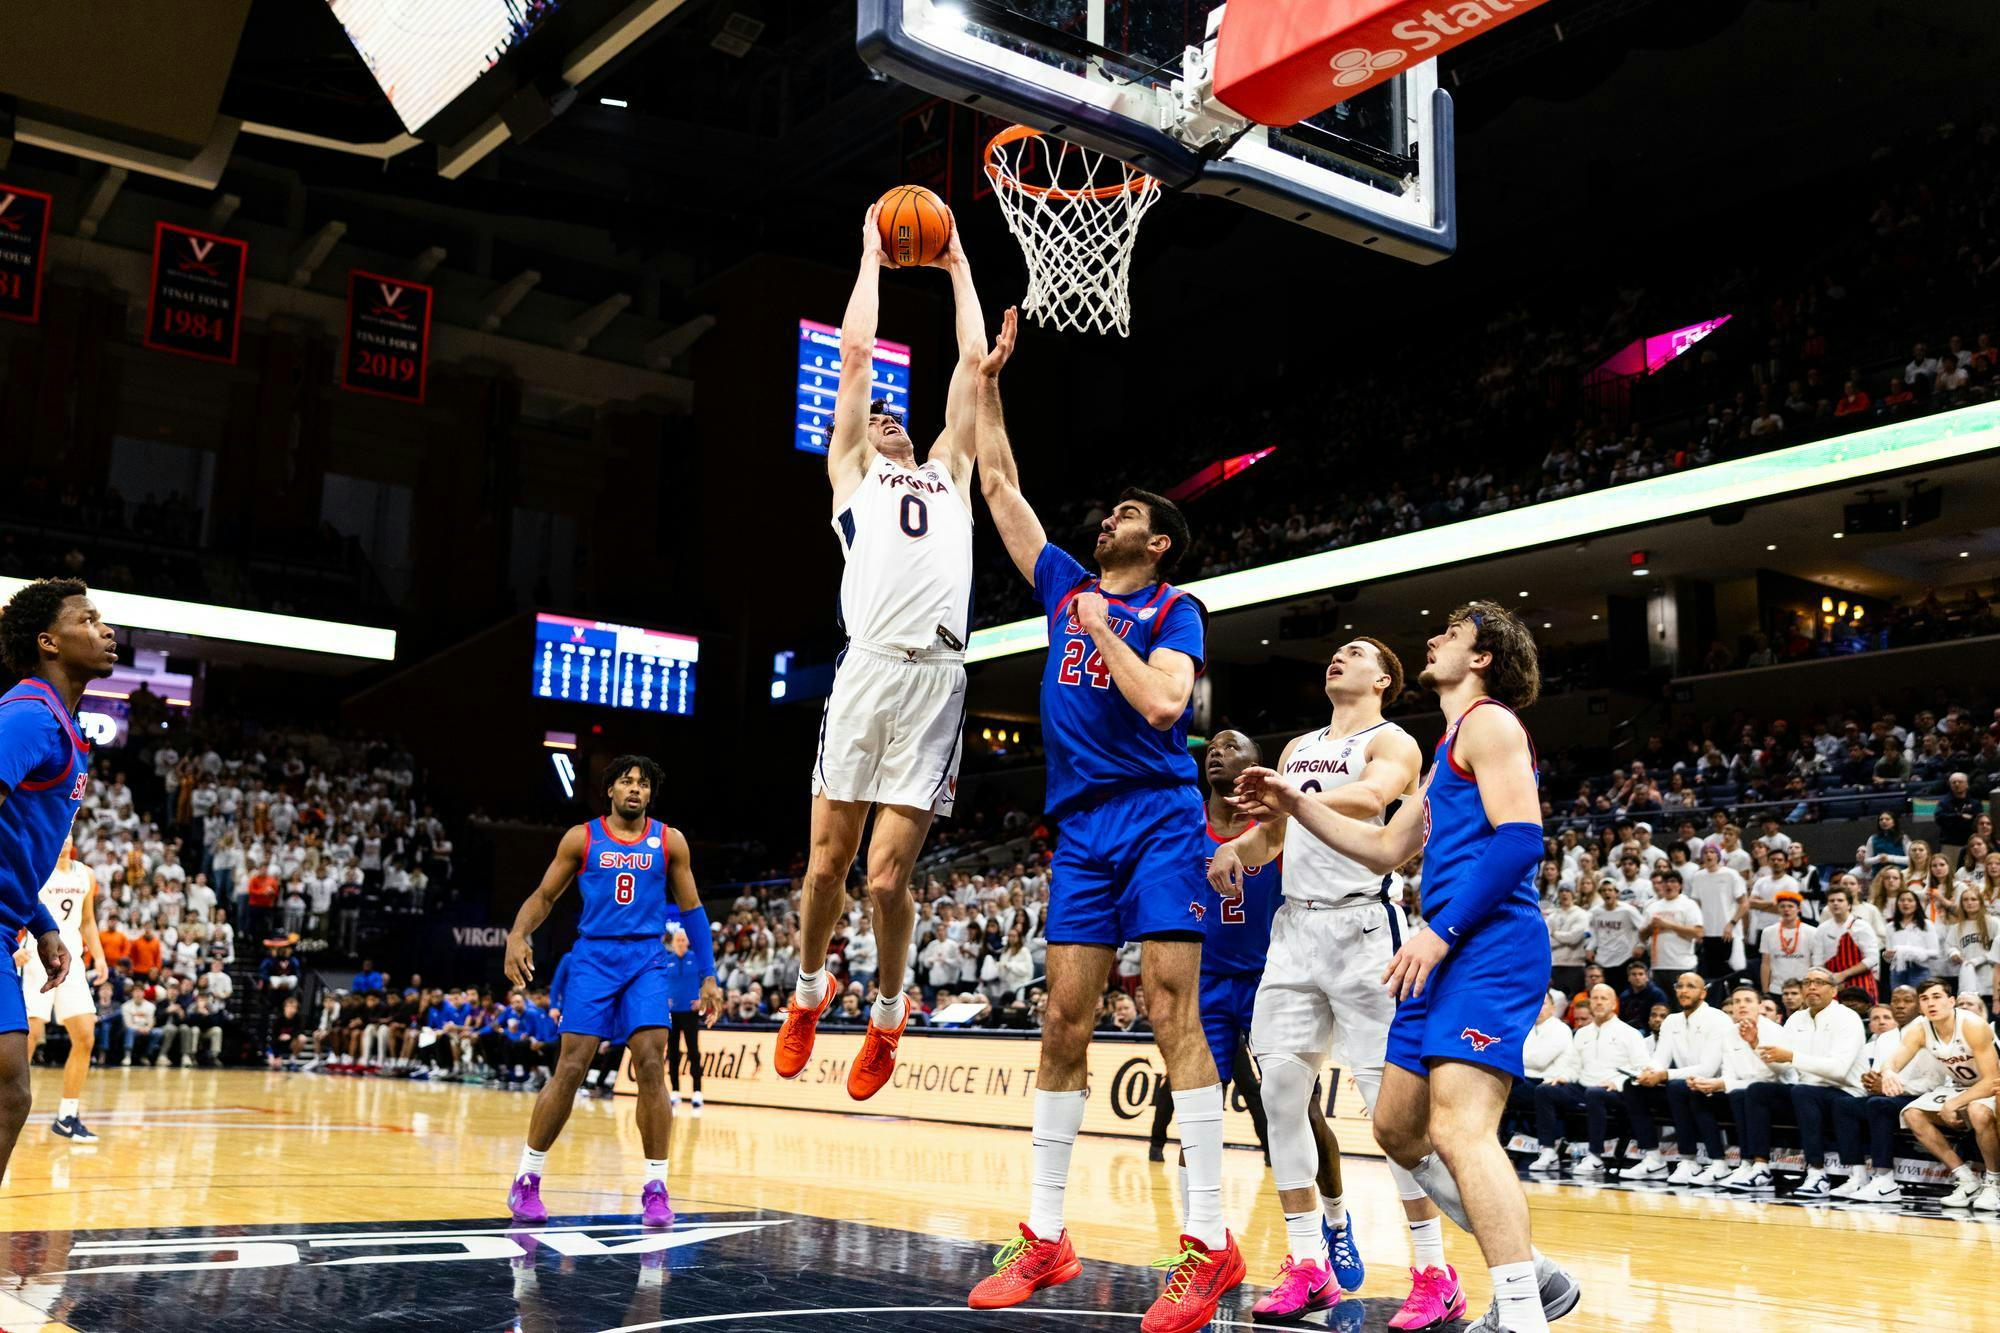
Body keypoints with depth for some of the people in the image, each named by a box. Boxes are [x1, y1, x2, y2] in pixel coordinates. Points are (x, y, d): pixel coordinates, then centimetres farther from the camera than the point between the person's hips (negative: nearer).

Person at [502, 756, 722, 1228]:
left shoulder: (669, 841, 6)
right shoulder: (582, 838, 4)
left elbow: (691, 908, 10)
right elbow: (544, 895, 9)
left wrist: (709, 976, 5)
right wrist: (517, 934, -12)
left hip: (647, 962, 1)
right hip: (593, 958, -1)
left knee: (651, 1068, -11)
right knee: (570, 1069, -6)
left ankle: (655, 1188, -3)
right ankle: (526, 1180, 9)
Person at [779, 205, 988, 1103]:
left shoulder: (948, 475, 29)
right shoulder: (852, 472, 21)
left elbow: (972, 364, 29)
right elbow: (856, 351, 18)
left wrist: (957, 268, 35)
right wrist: (872, 255, 27)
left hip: (940, 678, 2)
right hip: (870, 667, -2)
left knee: (888, 875, -2)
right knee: (829, 861, 1)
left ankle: (889, 1010, 20)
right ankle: (809, 988, 27)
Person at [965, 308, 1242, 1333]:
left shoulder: (1173, 610, 3)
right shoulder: (1066, 587, 18)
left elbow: (1160, 703, -16)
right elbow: (999, 486, 21)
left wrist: (1102, 630, -5)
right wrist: (988, 379, 20)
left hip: (1157, 818, -5)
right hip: (1081, 827, 6)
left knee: (1172, 1013, -12)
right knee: (1063, 1024, 4)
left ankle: (1210, 1241, -9)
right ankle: (1044, 1237, 10)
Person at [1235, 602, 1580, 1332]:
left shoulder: (1490, 722, -4)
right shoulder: (1449, 748, 26)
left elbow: (1520, 838, -17)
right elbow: (1385, 848, 31)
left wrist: (1441, 930, -21)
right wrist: (1295, 805, 23)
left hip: (1491, 949, -11)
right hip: (1451, 955, 11)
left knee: (1460, 1130, -22)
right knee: (1397, 1127, 14)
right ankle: (1532, 1273, 21)